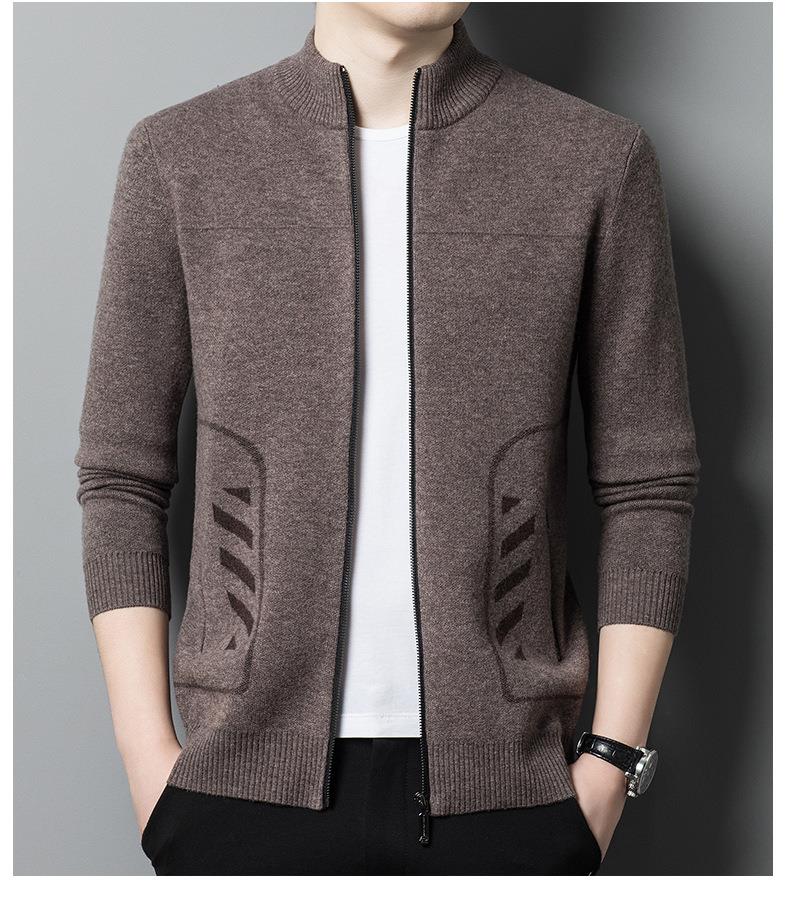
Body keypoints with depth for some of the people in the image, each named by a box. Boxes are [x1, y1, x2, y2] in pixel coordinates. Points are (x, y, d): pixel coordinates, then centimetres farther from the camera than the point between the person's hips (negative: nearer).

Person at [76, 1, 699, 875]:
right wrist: (146, 753, -1)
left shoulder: (600, 159, 0)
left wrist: (611, 761, -3)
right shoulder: (180, 156, 1)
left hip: (504, 783, 0)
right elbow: (120, 474, 4)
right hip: (252, 781, 1)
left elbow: (647, 480, 2)